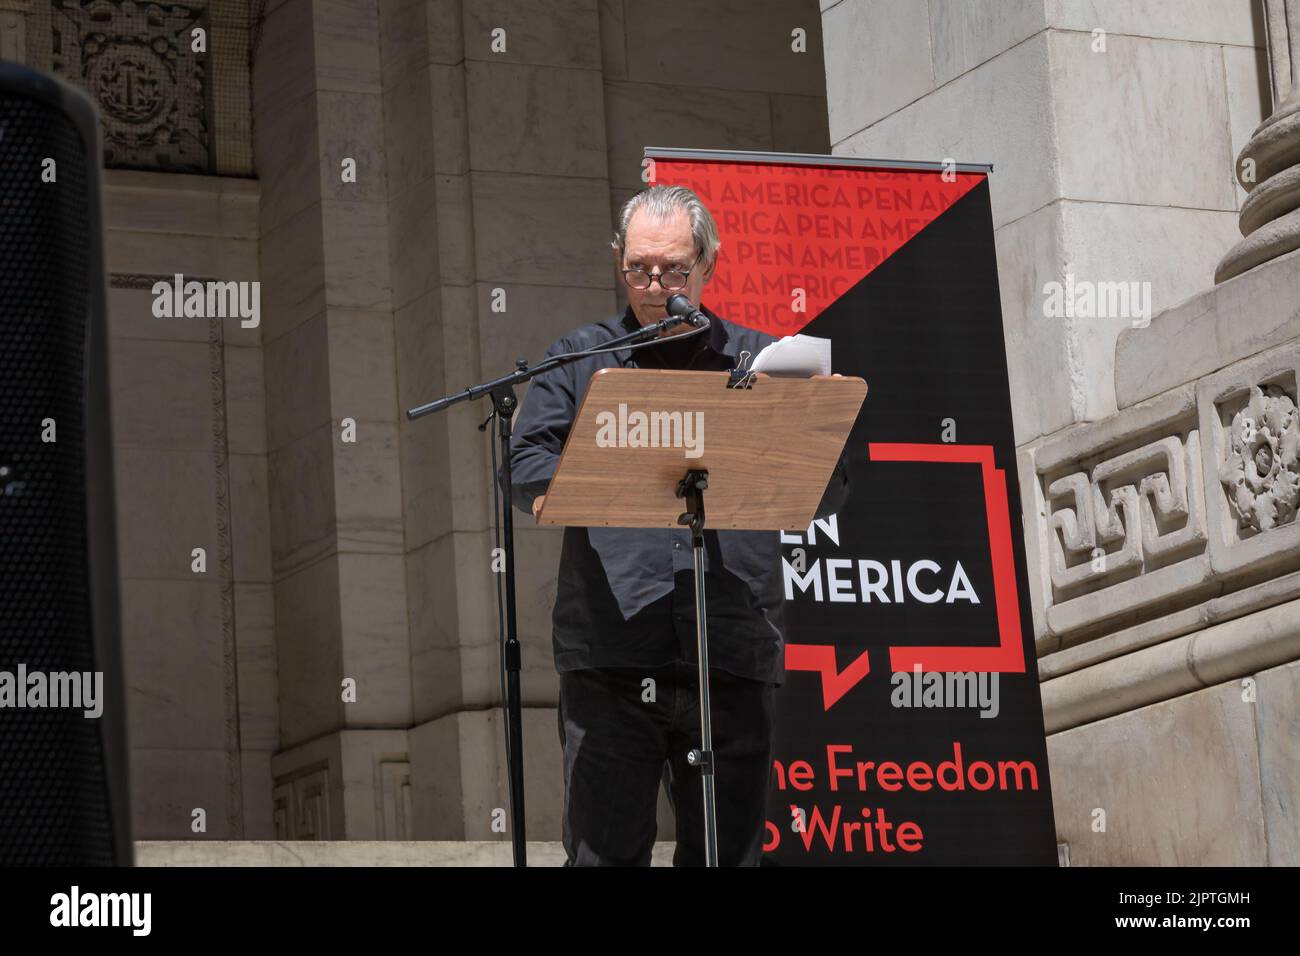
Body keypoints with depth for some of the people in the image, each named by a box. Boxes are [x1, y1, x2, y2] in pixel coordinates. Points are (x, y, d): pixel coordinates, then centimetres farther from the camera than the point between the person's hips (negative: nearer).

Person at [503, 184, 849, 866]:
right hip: (609, 657, -1)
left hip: (733, 660, 1)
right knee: (604, 853, -6)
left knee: (730, 852, 3)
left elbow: (826, 495, 10)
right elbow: (528, 467, 4)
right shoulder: (579, 360, 17)